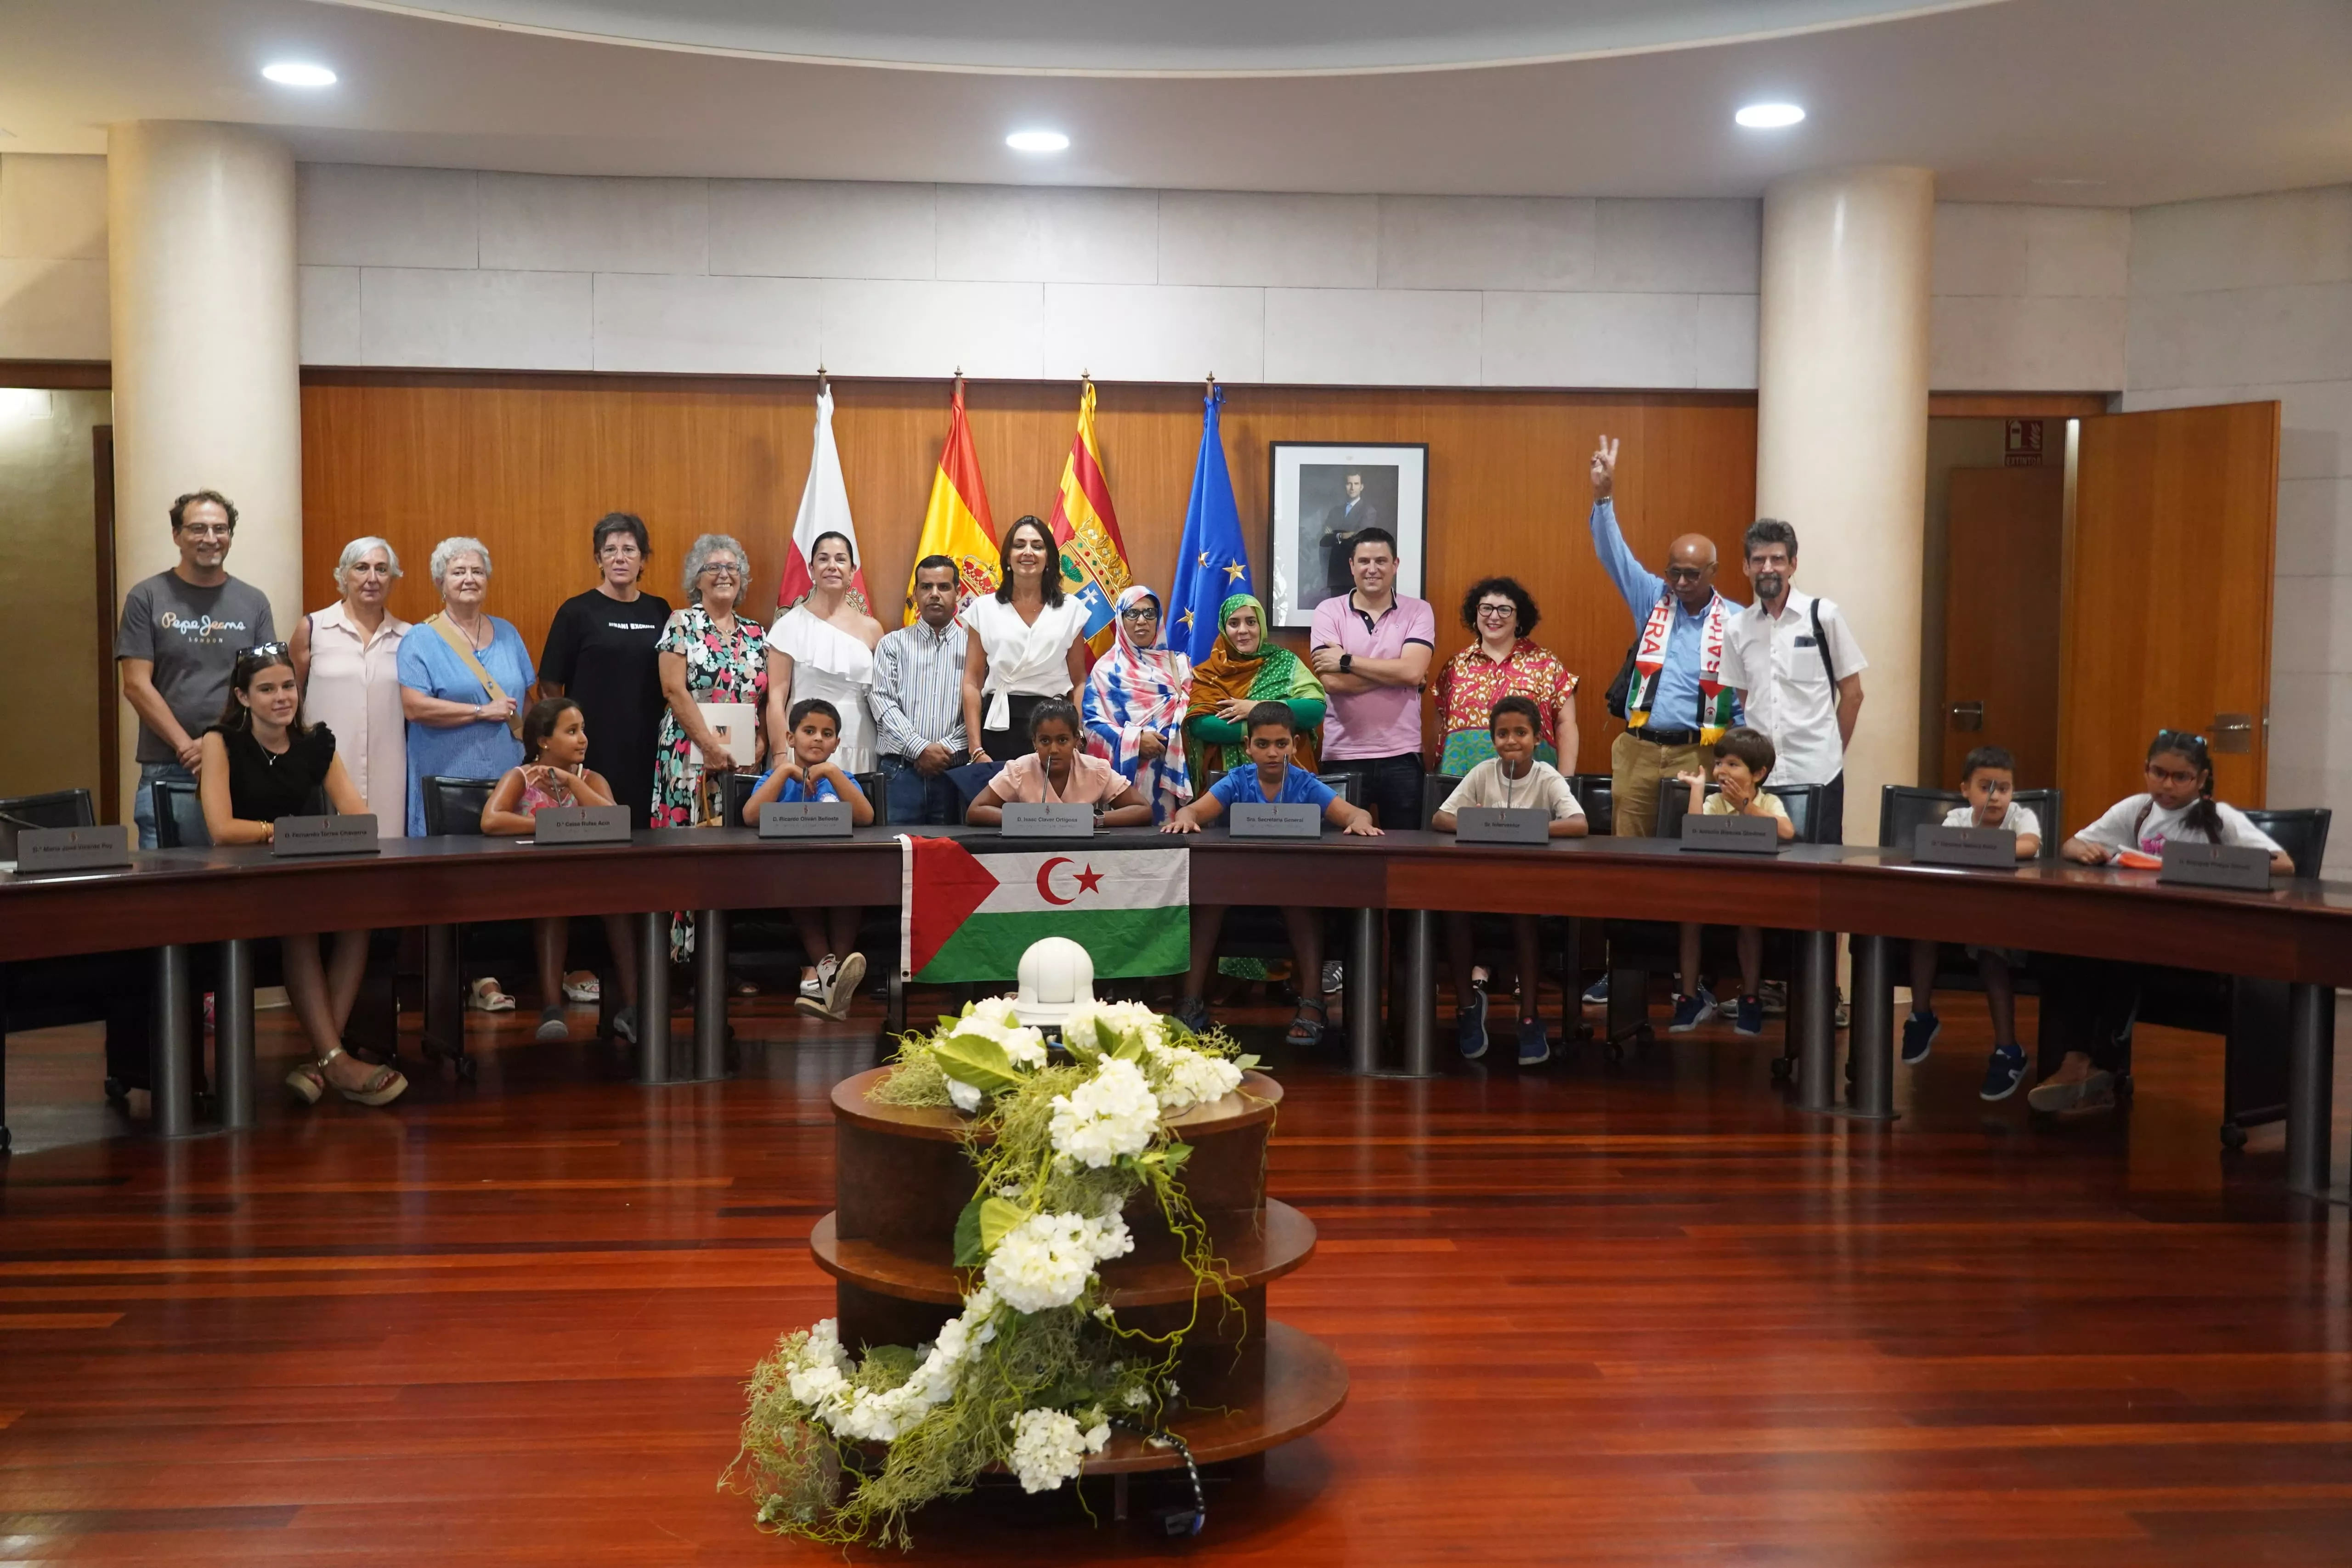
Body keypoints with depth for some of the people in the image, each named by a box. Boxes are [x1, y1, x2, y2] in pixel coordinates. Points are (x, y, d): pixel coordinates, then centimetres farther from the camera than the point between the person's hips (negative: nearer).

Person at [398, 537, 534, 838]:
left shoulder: (507, 633, 13)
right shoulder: (420, 641, -2)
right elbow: (414, 707, -13)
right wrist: (484, 712, -13)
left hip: (508, 777, 4)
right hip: (447, 781, -4)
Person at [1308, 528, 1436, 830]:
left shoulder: (1419, 611, 3)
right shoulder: (1329, 612, 2)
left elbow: (1412, 671, -13)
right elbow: (1331, 681, -10)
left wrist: (1347, 661, -11)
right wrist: (1395, 672, -11)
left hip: (1402, 754, 0)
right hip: (1343, 755, 0)